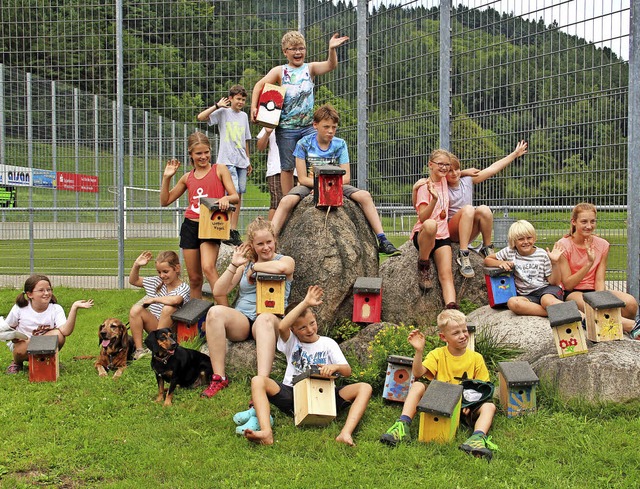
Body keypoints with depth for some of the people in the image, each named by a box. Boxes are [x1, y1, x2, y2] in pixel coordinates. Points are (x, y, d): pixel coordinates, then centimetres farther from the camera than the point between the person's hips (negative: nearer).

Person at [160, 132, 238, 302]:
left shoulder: (219, 170, 5)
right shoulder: (187, 177, 15)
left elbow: (235, 197, -2)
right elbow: (165, 201, 19)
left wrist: (226, 198, -25)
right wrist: (166, 177, 7)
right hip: (190, 226, 5)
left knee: (208, 267, -27)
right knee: (194, 278, 7)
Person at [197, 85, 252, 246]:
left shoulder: (244, 116, 17)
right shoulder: (223, 112, 0)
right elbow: (201, 117, -14)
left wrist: (248, 161, 23)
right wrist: (217, 106, -11)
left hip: (241, 162, 6)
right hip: (227, 160, -6)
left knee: (239, 195, 6)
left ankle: (234, 230, 12)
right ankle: (230, 232, -12)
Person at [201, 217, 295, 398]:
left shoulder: (286, 260, 8)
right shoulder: (245, 263, 18)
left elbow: (281, 267, -21)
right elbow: (218, 292, 9)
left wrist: (254, 267, -5)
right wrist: (233, 265, -2)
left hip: (270, 320, -3)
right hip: (241, 320, 3)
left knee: (265, 318, -40)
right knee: (215, 312, -28)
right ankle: (219, 377, -29)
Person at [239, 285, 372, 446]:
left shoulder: (328, 344, 11)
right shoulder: (291, 342, 7)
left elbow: (347, 371, 1)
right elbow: (281, 327, -18)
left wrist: (335, 367, -23)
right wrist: (305, 303, -23)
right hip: (292, 395, 0)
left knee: (364, 388, -20)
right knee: (258, 381, -25)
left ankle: (345, 434, -43)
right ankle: (266, 433, -46)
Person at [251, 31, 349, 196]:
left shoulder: (310, 69, 5)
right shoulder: (279, 71, 3)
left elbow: (330, 65, -11)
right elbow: (259, 86, -3)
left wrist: (332, 49, -32)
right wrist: (254, 107, -18)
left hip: (309, 126, 1)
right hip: (286, 128, -1)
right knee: (288, 167, 6)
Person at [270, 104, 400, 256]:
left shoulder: (340, 144, -1)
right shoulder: (304, 144, -7)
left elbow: (346, 177, -4)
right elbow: (302, 178, -10)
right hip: (309, 185, -2)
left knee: (364, 195, -21)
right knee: (286, 201, -34)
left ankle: (382, 240, -19)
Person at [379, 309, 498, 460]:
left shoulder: (476, 358, 4)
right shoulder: (438, 354, 3)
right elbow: (418, 374, -11)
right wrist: (419, 351, -26)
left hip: (465, 407, 0)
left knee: (489, 406, -25)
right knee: (417, 386, -21)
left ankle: (478, 437, -51)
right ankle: (403, 426, -33)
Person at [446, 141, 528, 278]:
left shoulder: (467, 180, 8)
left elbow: (492, 169, 10)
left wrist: (515, 154, 11)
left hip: (468, 233, 4)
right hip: (449, 232, -4)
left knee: (484, 209, -25)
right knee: (468, 209, -33)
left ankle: (487, 248, -11)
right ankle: (463, 256, -37)